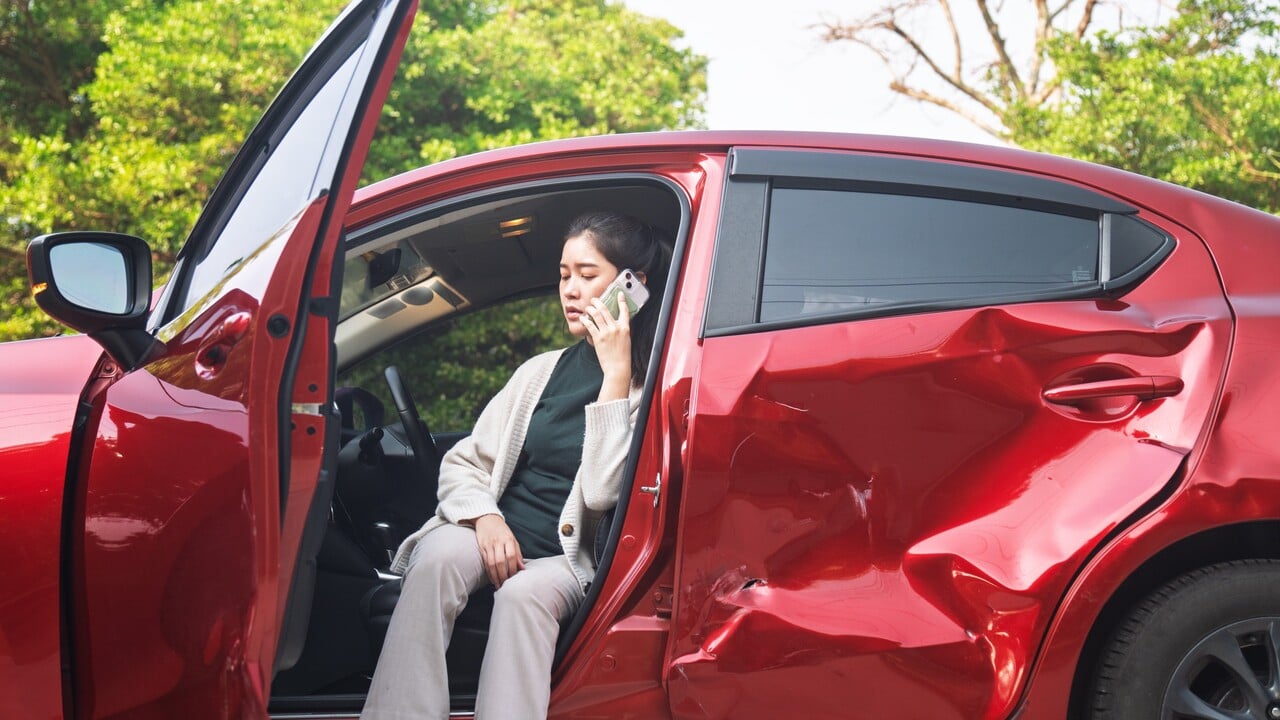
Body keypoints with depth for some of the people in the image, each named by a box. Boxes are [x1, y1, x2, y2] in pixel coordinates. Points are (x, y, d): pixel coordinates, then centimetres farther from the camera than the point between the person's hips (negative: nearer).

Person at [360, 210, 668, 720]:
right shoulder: (542, 371, 13)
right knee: (438, 558, -30)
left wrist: (616, 373, -15)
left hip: (567, 561, -4)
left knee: (525, 593, -36)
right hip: (494, 536, 4)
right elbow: (462, 463, 12)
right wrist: (484, 517, -11)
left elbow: (601, 491, -16)